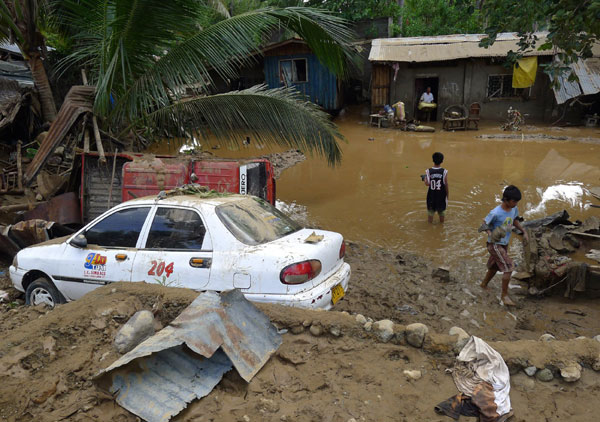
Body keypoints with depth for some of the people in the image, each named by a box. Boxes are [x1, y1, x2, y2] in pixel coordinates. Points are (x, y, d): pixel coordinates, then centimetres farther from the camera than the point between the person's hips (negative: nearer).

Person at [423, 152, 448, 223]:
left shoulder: (428, 171, -13)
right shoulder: (444, 172, -12)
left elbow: (427, 183, -23)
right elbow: (446, 185, -8)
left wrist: (424, 179, -1)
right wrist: (447, 195, 5)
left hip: (431, 196, 0)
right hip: (442, 196, 0)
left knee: (430, 212, 15)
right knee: (442, 212, 19)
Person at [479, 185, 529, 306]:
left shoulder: (514, 209, -3)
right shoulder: (496, 213, -26)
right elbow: (485, 224, -16)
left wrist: (524, 231, 9)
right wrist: (490, 234, -33)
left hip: (504, 244, 8)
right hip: (495, 245, -8)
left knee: (495, 266, 22)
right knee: (509, 267, -13)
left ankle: (484, 284, 45)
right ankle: (504, 295, 0)